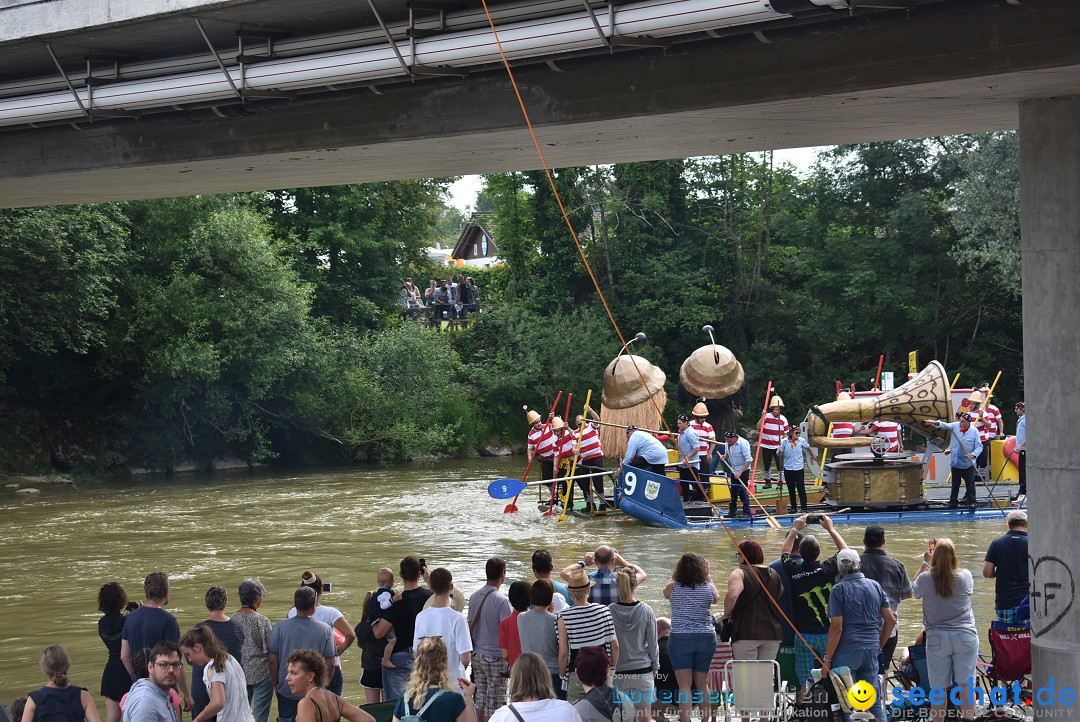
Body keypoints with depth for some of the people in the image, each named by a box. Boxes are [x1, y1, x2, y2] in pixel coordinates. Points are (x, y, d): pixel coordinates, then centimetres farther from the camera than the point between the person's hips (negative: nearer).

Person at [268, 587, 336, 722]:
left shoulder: (281, 626, -7)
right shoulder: (325, 629, -7)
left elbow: (273, 660, -3)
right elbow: (330, 664, -2)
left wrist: (276, 684, 11)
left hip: (286, 691, 0)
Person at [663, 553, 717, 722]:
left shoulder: (673, 587, -6)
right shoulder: (708, 586, -2)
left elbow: (665, 591, 18)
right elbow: (716, 599, 20)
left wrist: (675, 575, 21)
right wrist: (709, 578, 26)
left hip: (680, 638, -2)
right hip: (706, 637, 2)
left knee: (684, 685, -3)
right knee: (702, 684, 14)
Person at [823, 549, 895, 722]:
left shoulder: (839, 590, -7)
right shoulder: (875, 586, 8)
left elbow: (836, 627, -12)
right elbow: (891, 620, 9)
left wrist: (827, 659, -8)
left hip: (847, 651, -5)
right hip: (871, 650, 5)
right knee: (875, 702, 11)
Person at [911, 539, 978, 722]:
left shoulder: (926, 578, -8)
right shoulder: (965, 576, -7)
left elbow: (914, 590, 15)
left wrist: (925, 563, 23)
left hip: (937, 639, 0)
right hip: (965, 636, 0)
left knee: (939, 687, 4)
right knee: (965, 684, 2)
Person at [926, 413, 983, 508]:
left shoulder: (974, 432, -7)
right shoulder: (955, 426, -1)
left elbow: (979, 446, -5)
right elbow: (945, 425, -17)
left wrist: (973, 454, -22)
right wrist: (936, 423, -37)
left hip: (968, 464, -2)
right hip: (955, 462, 2)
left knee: (970, 483, 5)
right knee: (955, 484, 11)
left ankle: (971, 500, 20)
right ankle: (953, 501, 19)